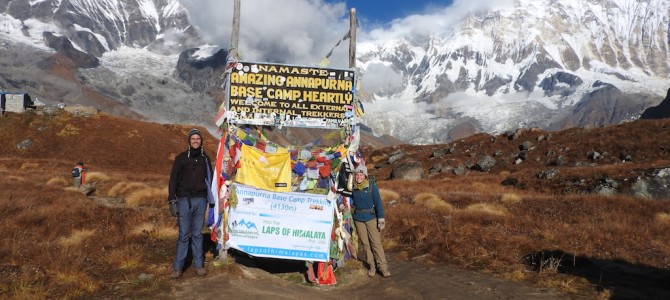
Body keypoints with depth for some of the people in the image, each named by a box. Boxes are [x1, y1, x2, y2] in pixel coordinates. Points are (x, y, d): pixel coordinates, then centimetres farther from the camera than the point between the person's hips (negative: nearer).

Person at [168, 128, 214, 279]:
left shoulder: (205, 158, 12)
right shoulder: (181, 158, 3)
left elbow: (209, 179, 17)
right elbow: (173, 179, 1)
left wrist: (212, 199, 12)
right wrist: (172, 199, -7)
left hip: (201, 200, 2)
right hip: (185, 200, -2)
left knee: (197, 234, 7)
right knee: (184, 234, -3)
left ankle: (199, 265, 13)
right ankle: (177, 267, 4)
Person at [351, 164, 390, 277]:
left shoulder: (372, 186, -7)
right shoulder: (353, 188, 1)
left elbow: (378, 203, -8)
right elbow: (351, 200, 17)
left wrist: (381, 218, -12)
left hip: (371, 218, -3)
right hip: (358, 219, 3)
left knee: (376, 243, -4)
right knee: (365, 243, 7)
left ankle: (383, 267, 2)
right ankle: (371, 266, 16)